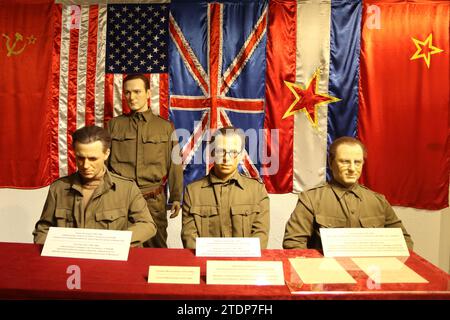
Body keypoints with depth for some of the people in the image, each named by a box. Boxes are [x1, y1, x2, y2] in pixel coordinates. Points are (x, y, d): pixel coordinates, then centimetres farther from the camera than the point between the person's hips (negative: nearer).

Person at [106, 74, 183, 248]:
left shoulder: (166, 127, 5)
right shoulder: (114, 124, 9)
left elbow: (174, 164, 6)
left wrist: (176, 197, 4)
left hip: (154, 200, -1)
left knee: (156, 247, 6)